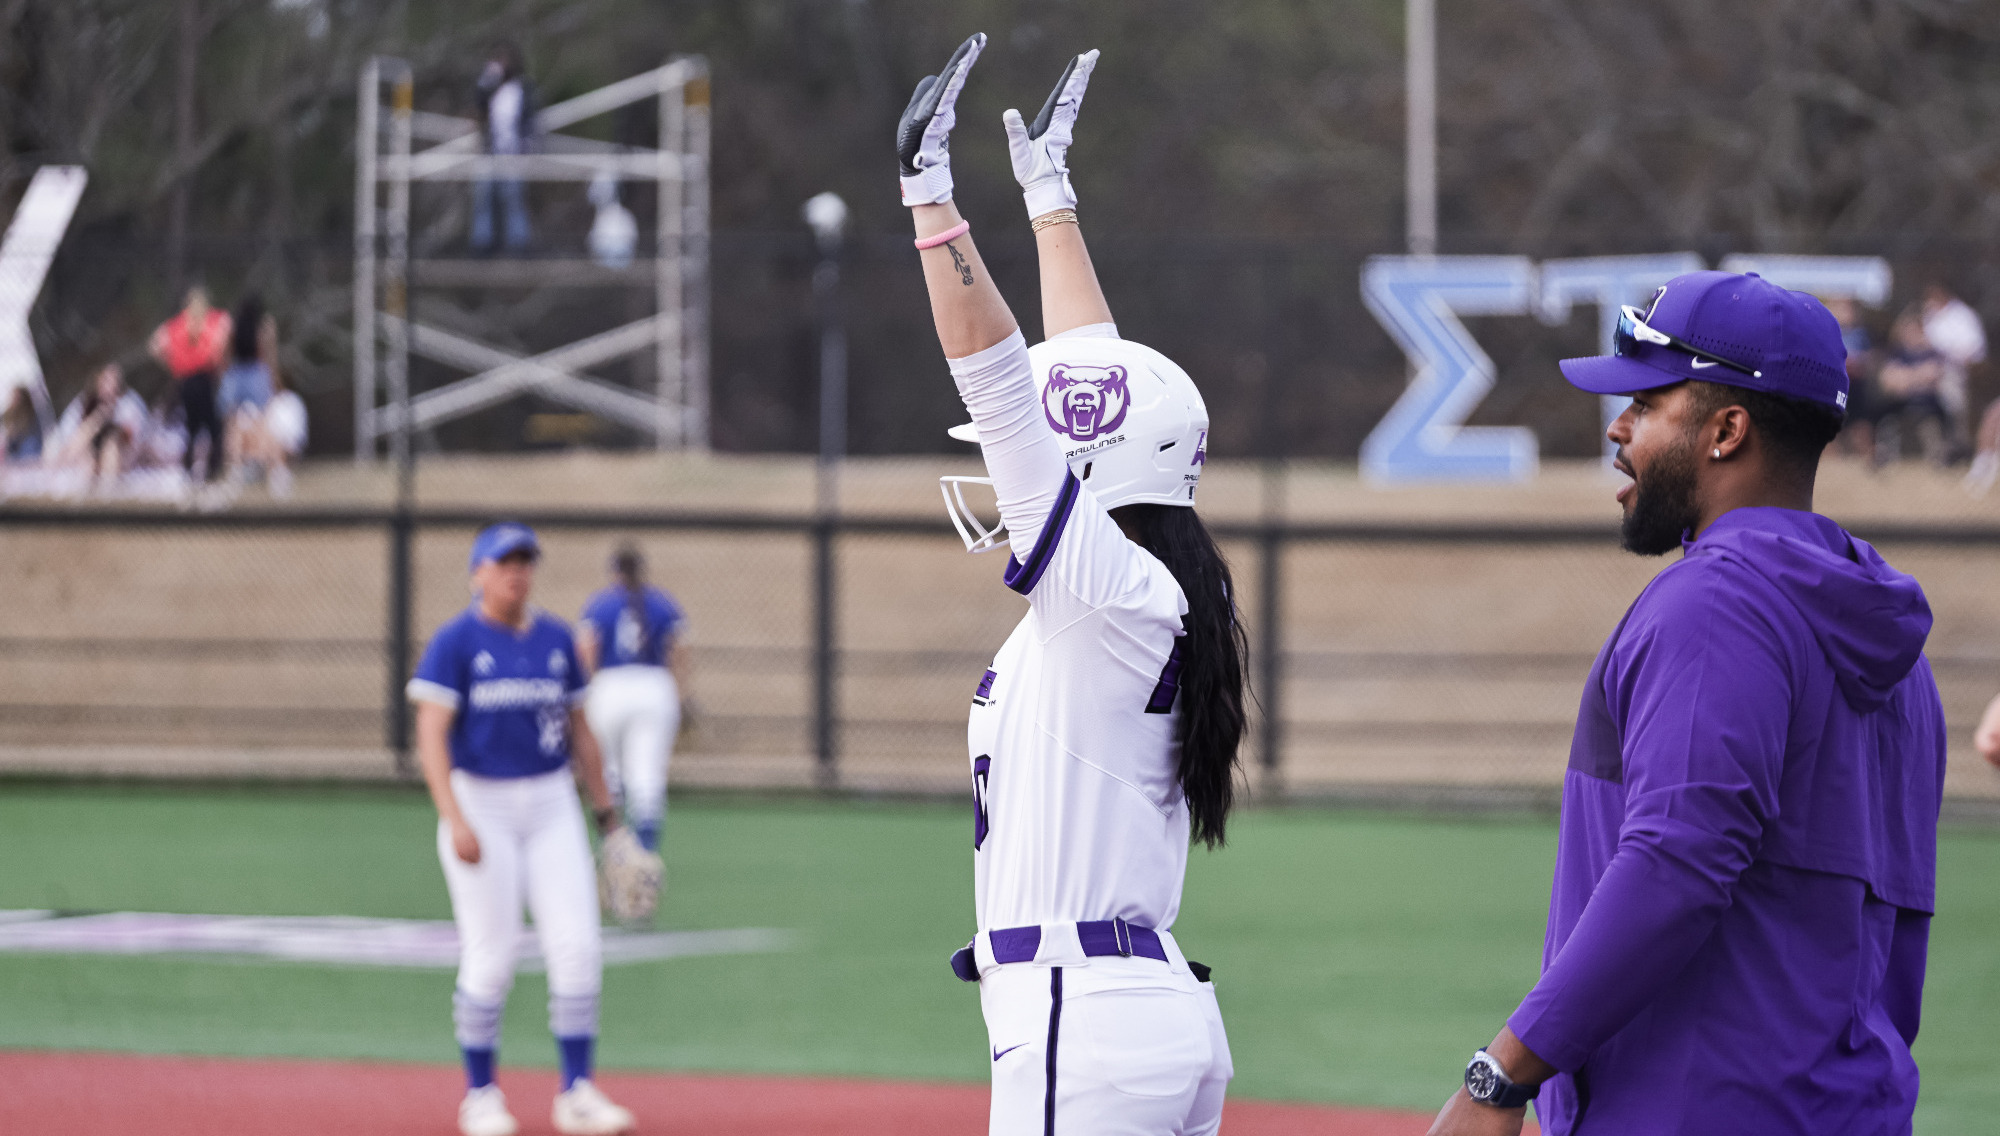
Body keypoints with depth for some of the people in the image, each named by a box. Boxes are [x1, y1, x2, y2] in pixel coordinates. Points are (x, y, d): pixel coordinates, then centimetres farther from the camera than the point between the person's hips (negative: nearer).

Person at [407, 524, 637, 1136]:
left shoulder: (556, 639, 8)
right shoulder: (455, 643, -7)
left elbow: (579, 730, 16)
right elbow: (431, 735, -14)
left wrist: (605, 812, 12)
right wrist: (455, 821, -25)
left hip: (552, 806, 4)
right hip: (480, 804, -4)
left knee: (579, 950, -5)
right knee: (490, 960, -2)